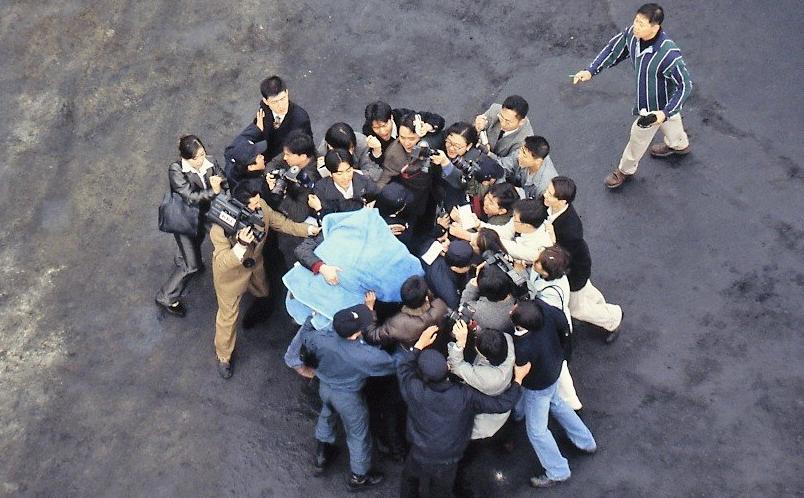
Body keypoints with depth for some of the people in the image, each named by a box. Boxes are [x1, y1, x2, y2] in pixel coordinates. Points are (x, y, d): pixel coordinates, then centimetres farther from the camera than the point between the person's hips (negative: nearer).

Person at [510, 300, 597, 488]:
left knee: (536, 430, 15)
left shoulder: (524, 349, -45)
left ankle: (558, 472, 34)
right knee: (555, 403, 35)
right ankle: (586, 441, 51)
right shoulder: (541, 307, -30)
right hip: (554, 367, 7)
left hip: (538, 386, -7)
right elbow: (563, 323, -10)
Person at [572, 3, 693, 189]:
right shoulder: (632, 33, -23)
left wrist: (665, 112, -37)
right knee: (671, 122, 35)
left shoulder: (668, 54, -42)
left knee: (639, 136, 17)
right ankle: (680, 145, 66)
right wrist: (591, 71, -14)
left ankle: (626, 170, 45)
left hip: (656, 105, -6)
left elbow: (685, 86, -31)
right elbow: (614, 49, -4)